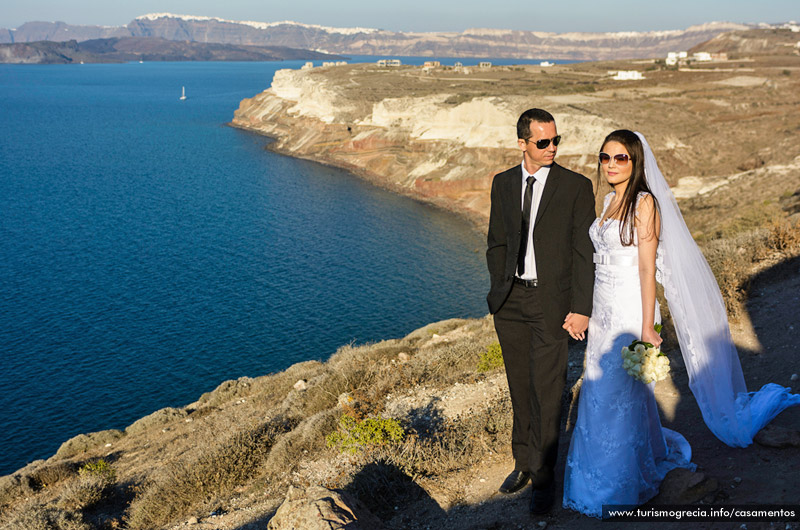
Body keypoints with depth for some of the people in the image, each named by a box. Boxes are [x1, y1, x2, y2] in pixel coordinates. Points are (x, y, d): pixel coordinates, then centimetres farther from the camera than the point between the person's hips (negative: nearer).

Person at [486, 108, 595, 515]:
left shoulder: (576, 186, -6)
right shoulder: (503, 184, 6)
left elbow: (584, 252, -6)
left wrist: (581, 309, -10)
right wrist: (501, 293, 6)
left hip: (551, 301, -4)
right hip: (510, 302, 4)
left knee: (546, 391, 0)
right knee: (520, 388, 14)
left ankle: (543, 478, 15)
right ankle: (524, 462, 31)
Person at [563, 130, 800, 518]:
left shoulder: (645, 203, -13)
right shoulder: (609, 202, 10)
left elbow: (647, 268, -17)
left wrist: (647, 328, -19)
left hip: (630, 313, -8)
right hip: (604, 312, 8)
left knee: (620, 398, 2)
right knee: (599, 395, 14)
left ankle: (623, 486, 19)